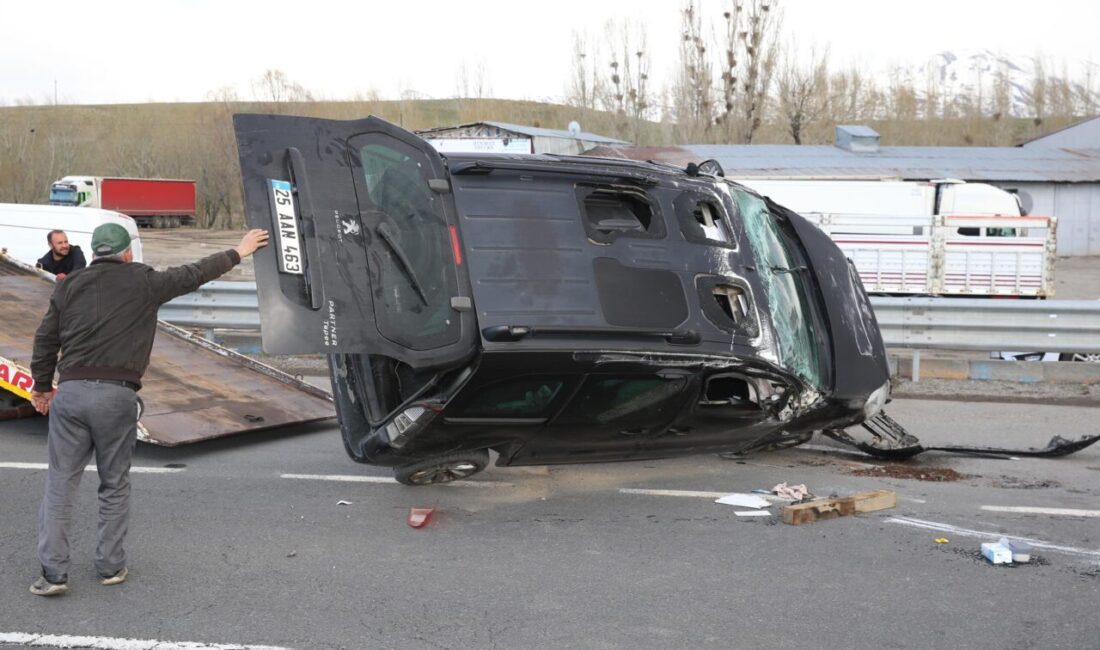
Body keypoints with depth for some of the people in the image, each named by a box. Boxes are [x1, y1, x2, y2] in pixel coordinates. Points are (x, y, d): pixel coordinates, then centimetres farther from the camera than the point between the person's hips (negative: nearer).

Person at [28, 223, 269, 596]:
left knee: (60, 485, 6)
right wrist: (238, 253, 23)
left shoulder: (69, 286, 12)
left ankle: (53, 573, 2)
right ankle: (110, 566, 17)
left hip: (70, 393, 2)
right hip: (116, 397, -2)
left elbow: (46, 339, 14)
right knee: (115, 485, 12)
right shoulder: (142, 282, 2)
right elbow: (194, 275, 11)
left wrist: (42, 386, 27)